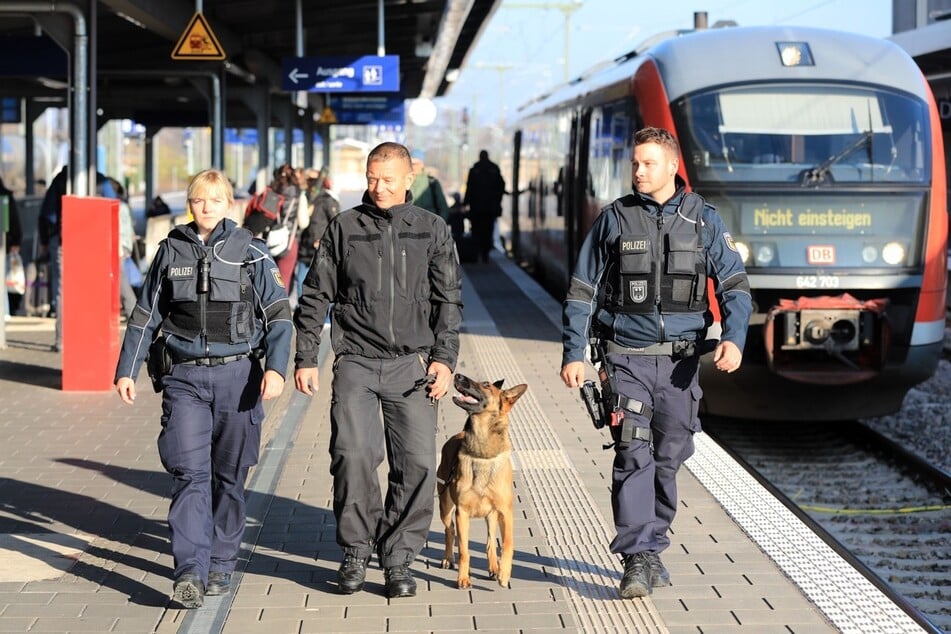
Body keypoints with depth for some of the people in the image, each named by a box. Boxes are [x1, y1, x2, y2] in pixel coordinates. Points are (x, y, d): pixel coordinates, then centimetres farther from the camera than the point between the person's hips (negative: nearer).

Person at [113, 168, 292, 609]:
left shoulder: (251, 253, 0)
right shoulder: (171, 250, 7)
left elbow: (279, 316, -2)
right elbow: (145, 315, 13)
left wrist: (276, 367, -15)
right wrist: (127, 370, 9)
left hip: (237, 375, -1)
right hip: (184, 377, 1)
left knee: (229, 475, 7)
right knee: (189, 472, -11)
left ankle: (220, 565, 19)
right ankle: (190, 573, -16)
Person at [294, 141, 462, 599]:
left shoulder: (432, 230, 9)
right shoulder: (344, 228, 7)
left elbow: (448, 300, 9)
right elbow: (316, 296, 10)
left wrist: (443, 358, -1)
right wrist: (305, 359, 4)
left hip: (412, 364, 1)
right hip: (356, 361, -1)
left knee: (417, 463, -5)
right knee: (353, 456, -14)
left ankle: (398, 558, 8)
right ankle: (355, 553, 3)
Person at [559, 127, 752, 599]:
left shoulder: (703, 219, 4)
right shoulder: (614, 219, 2)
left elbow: (733, 284, 1)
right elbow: (582, 290, 5)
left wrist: (733, 337, -16)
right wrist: (573, 354, -1)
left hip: (681, 359, 2)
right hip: (627, 356, -2)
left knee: (669, 457, 9)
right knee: (633, 453, -12)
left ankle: (651, 548, 24)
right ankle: (638, 559, -13)